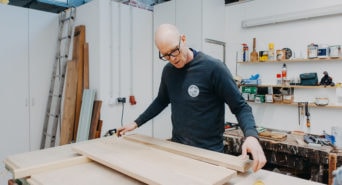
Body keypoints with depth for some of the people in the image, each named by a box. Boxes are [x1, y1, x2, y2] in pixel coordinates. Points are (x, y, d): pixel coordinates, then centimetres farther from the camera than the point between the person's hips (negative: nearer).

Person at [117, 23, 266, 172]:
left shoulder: (213, 68, -18)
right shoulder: (168, 71, 0)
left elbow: (240, 106, -14)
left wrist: (251, 135, -31)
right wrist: (136, 123, 15)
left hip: (208, 153, -5)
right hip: (177, 148, 5)